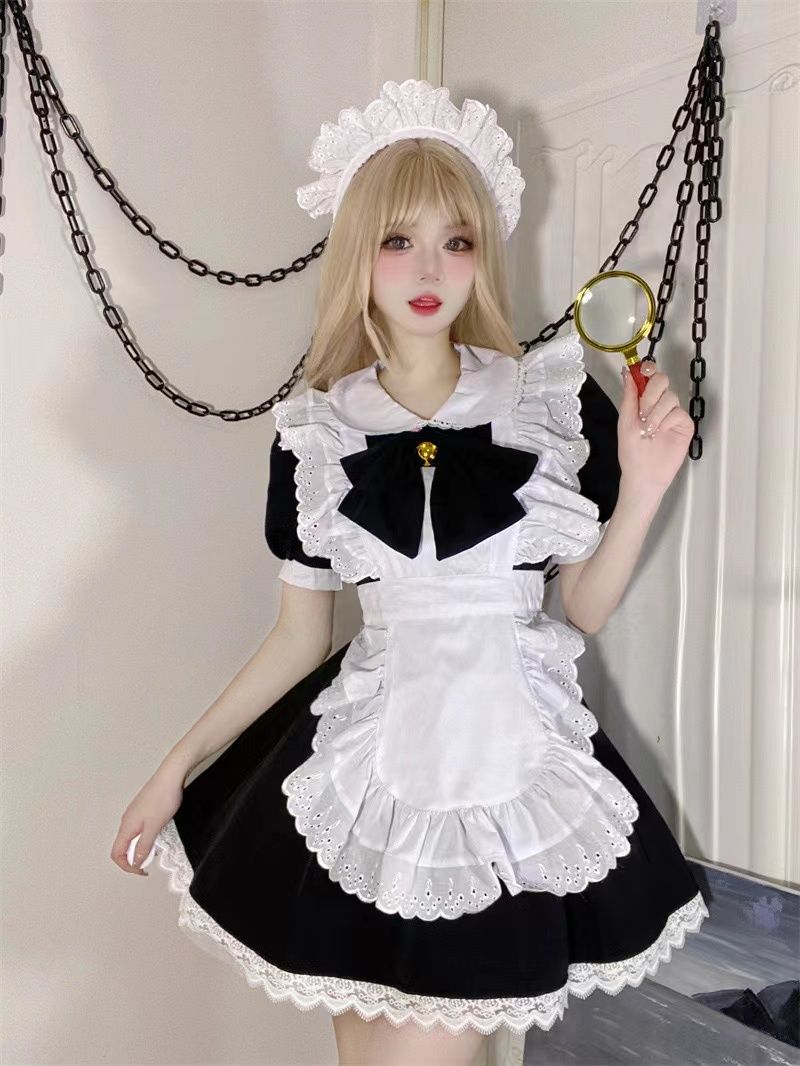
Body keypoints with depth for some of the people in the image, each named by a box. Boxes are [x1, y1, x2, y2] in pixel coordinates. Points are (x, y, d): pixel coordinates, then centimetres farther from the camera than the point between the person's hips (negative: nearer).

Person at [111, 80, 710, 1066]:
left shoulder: (555, 399, -4)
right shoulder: (312, 432, 0)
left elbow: (585, 609, 3)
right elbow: (300, 635, 6)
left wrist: (642, 488, -11)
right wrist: (178, 764, 7)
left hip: (516, 757, -1)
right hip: (368, 758, 2)